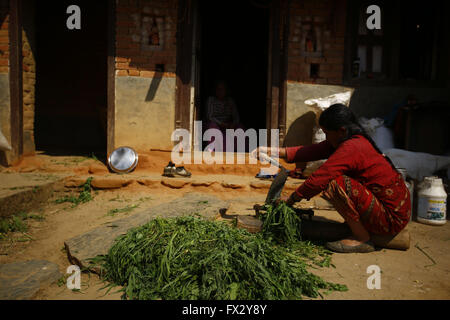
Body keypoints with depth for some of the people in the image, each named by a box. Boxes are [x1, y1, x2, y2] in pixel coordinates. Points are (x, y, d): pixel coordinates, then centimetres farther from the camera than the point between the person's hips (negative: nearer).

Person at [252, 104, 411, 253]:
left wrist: (290, 199, -9)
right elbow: (313, 152, 3)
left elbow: (318, 179, -24)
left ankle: (362, 239, -9)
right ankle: (360, 226, 11)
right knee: (332, 174, 11)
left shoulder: (350, 148, -23)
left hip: (392, 218, -10)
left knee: (334, 183, -23)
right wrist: (275, 151, 1)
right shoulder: (355, 139, 5)